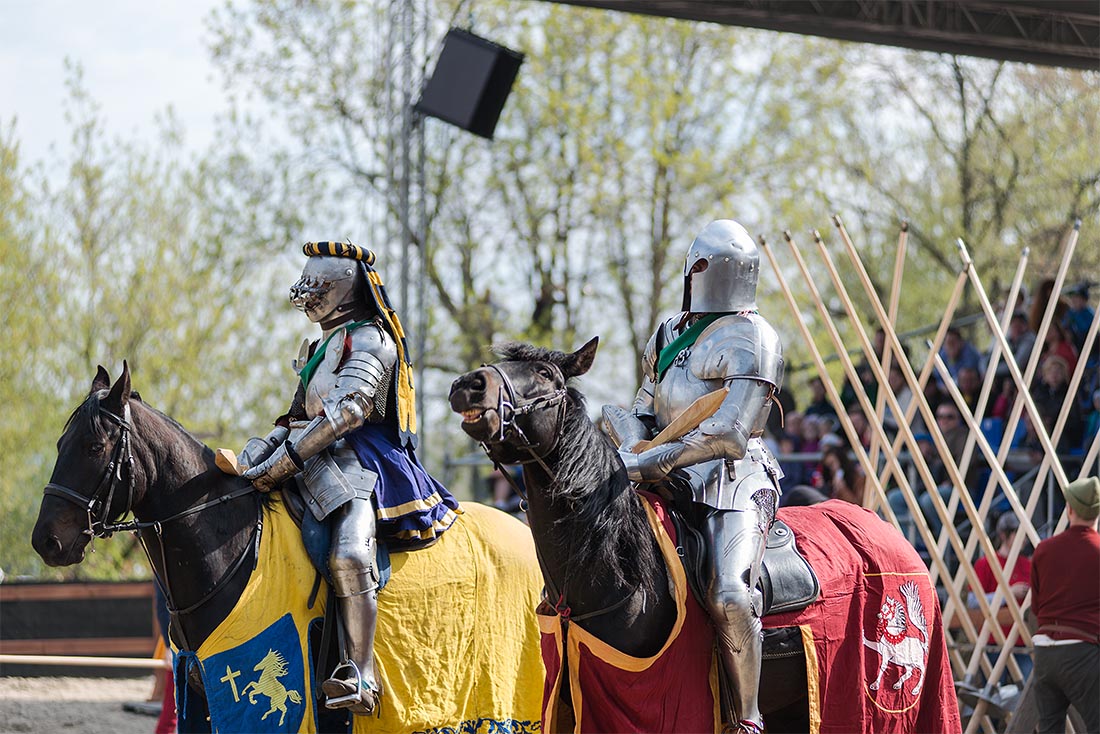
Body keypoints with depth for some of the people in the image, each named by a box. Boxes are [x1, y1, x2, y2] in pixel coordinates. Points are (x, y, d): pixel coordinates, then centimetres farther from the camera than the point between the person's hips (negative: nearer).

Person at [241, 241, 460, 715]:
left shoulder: (367, 340, -5)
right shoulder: (322, 346, 26)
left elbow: (348, 410, -18)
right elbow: (305, 412, 29)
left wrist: (288, 459, -24)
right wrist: (276, 438, 6)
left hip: (363, 458, -10)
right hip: (325, 459, 10)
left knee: (349, 556, -32)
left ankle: (361, 675, -40)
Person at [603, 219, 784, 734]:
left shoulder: (752, 340, -6)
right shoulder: (668, 335, 20)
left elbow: (730, 434, -16)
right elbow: (643, 412, 24)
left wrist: (653, 461, -21)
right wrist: (632, 449, -1)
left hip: (734, 479, -8)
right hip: (674, 479, 8)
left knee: (728, 594, -29)